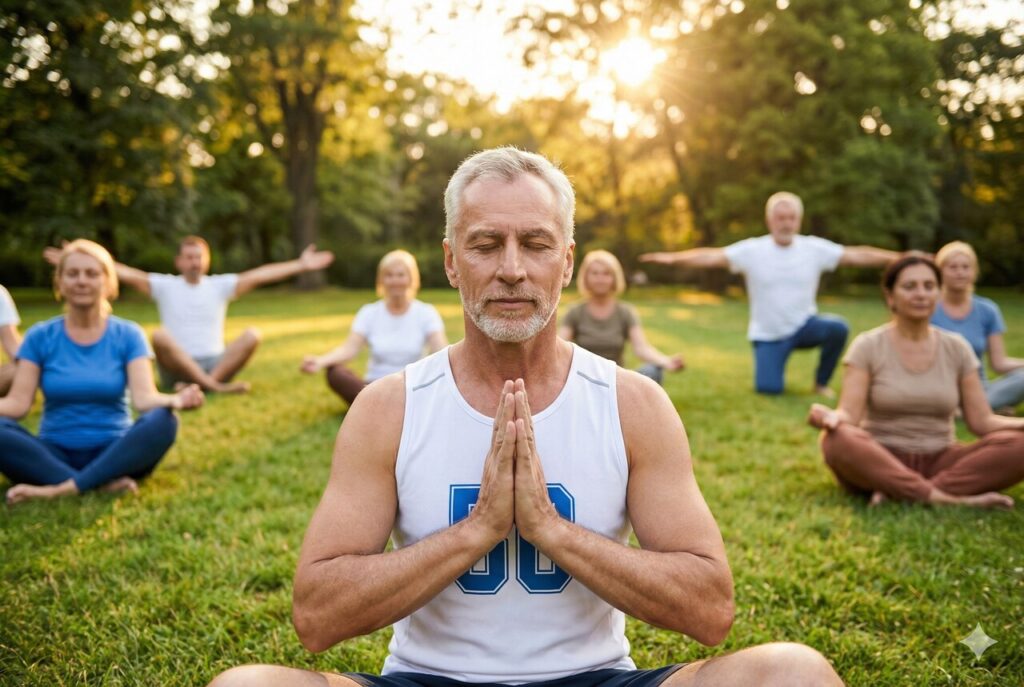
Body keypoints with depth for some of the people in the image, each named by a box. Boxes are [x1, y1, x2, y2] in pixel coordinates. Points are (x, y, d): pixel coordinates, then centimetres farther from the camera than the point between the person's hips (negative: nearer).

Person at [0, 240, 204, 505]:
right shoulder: (40, 336, 4)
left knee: (162, 421, -31)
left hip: (113, 453, -1)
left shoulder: (128, 335, 1)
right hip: (55, 455, 1)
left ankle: (59, 489, -33)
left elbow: (144, 397, -13)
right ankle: (104, 483, -31)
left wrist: (175, 401, -36)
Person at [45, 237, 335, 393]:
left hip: (216, 362, 1)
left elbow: (258, 275, -2)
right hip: (176, 368, -1)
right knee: (160, 335, -31)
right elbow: (126, 273, -4)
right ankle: (214, 387, -37)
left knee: (252, 335, -22)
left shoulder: (220, 285, 8)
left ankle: (210, 383, -33)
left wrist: (301, 265, -10)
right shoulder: (164, 286, 7)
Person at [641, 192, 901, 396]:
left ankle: (821, 383, -3)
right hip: (768, 335, -1)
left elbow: (857, 255, -6)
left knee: (838, 327, -28)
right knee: (768, 389, -14)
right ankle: (773, 370, 26)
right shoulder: (752, 250, -12)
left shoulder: (815, 248, -6)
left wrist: (899, 258, -12)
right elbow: (712, 257, -21)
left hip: (805, 326, 2)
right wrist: (672, 258, -34)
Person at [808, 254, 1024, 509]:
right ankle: (951, 499, -32)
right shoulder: (868, 346, -2)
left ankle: (895, 491, -28)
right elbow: (849, 415, -12)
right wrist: (832, 417, -36)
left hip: (940, 463, 3)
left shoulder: (956, 348, 7)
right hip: (879, 463, -3)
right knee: (836, 440, -35)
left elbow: (982, 421, 3)